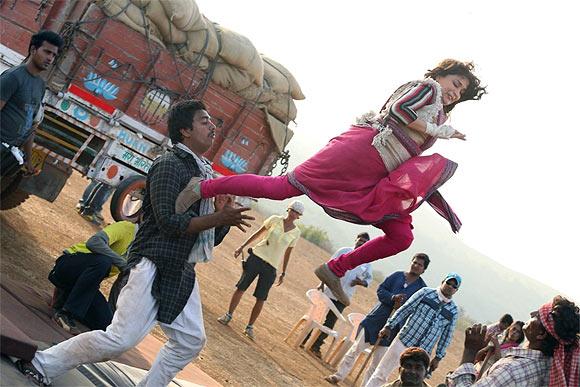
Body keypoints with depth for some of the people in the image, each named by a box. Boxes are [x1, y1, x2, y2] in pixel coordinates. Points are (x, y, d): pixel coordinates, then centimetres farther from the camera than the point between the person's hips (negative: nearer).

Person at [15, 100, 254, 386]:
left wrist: (225, 217, -4)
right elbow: (169, 223, -22)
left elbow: (211, 237, 16)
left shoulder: (205, 172, 15)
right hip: (155, 265, -9)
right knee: (122, 338, -13)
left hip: (183, 271, 9)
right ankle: (43, 364, 1)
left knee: (190, 341, 10)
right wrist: (219, 218, -20)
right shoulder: (169, 165, -11)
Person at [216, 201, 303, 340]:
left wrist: (283, 273, 13)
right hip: (257, 257, -1)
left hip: (271, 268, 1)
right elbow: (258, 233, 10)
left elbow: (287, 253, 12)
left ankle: (250, 327, 10)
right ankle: (229, 315, 16)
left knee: (261, 299, -1)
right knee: (241, 287, 0)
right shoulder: (275, 220, 0)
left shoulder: (296, 233, 3)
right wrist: (242, 247, 7)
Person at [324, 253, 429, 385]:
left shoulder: (422, 288, 1)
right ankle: (339, 375, 11)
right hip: (376, 318, 1)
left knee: (377, 361, 2)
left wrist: (402, 307, -20)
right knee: (356, 348, 2)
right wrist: (393, 298, -17)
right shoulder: (397, 275, 5)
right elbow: (380, 290, 1)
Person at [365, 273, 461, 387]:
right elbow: (405, 309, 0)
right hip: (403, 342, -2)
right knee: (381, 373, 2)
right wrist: (389, 326, -3)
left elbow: (447, 335, 9)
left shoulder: (453, 311, 5)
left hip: (422, 354, 2)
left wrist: (438, 357, 8)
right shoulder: (426, 293, -1)